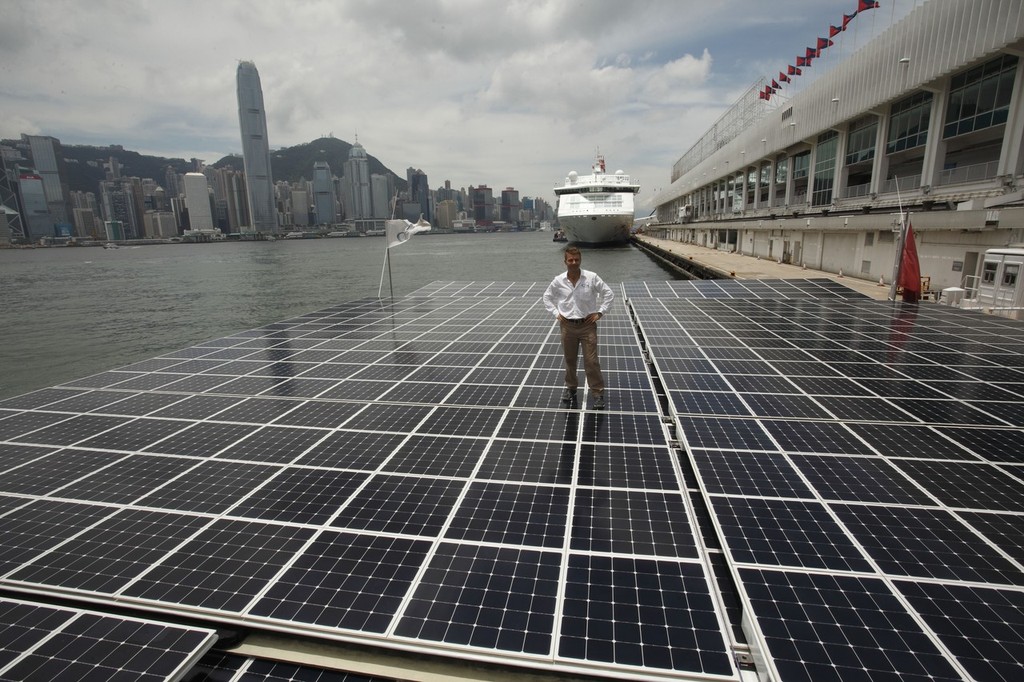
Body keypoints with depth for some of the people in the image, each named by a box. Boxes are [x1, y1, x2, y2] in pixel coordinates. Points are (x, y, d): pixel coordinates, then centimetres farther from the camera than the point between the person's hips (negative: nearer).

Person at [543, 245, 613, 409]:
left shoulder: (592, 278, -9)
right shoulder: (558, 281, -3)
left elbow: (608, 293, 0)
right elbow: (547, 297, 14)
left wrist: (599, 312, -5)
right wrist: (556, 313, 4)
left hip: (587, 325, -2)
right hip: (567, 326, 2)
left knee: (591, 361, -2)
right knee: (569, 360, 14)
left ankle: (598, 392, 10)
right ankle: (571, 387, 33)